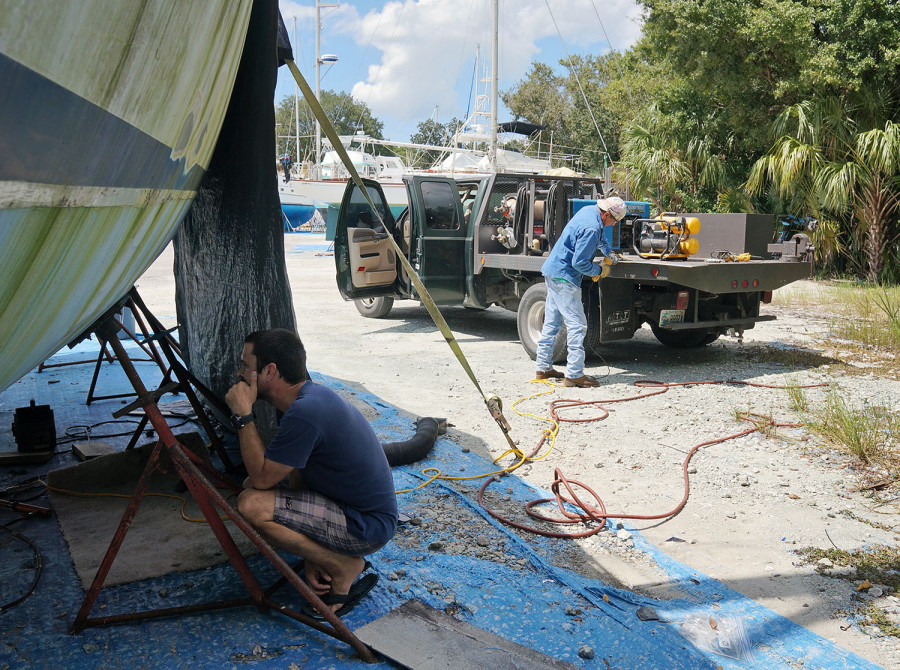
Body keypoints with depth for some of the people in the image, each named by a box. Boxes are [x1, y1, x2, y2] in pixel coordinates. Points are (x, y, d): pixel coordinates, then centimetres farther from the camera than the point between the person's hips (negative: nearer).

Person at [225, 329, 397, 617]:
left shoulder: (306, 412, -27)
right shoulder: (312, 395, 5)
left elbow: (261, 477, -20)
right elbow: (297, 475, 9)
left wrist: (243, 415, -15)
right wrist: (309, 557, 5)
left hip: (367, 528, -10)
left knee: (252, 505, -20)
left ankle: (345, 568, -5)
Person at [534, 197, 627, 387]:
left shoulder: (588, 210, 10)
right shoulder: (591, 228, -21)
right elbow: (579, 262, -21)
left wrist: (608, 251, 24)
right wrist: (597, 271, -6)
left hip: (552, 270, 11)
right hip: (564, 277, -11)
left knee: (551, 322, 15)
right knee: (577, 324, -8)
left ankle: (544, 368, 22)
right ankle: (574, 374, -8)